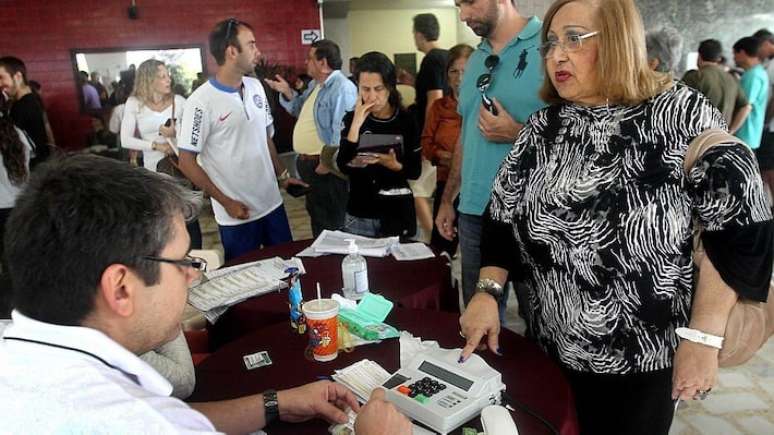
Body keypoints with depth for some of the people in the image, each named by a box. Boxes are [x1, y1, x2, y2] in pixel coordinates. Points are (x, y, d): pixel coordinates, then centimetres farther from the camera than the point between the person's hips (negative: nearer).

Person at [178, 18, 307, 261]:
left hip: (272, 203, 6)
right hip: (237, 214, -5)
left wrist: (282, 175, 11)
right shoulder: (201, 101, -16)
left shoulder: (256, 87, 3)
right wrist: (226, 202, -12)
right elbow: (186, 163, -12)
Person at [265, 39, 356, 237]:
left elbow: (342, 131, -26)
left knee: (332, 223, 3)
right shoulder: (315, 84, 14)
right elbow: (302, 111, 25)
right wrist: (287, 93, 9)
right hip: (308, 163, 10)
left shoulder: (342, 88, -20)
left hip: (325, 165, -10)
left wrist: (328, 162, -23)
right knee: (316, 216, 22)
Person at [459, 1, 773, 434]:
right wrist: (488, 292, -9)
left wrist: (703, 337, -15)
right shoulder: (542, 127, 0)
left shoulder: (681, 114, -13)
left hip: (642, 355, -4)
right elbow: (503, 215, 3)